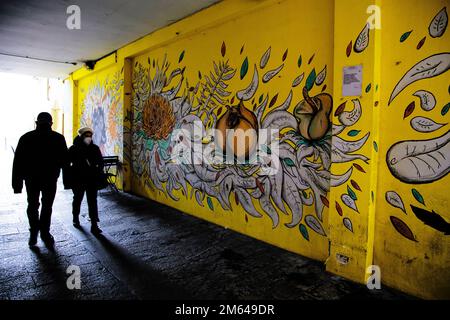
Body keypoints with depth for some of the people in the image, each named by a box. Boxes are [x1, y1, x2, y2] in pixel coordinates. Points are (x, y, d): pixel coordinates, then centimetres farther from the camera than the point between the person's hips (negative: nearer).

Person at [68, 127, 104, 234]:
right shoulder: (74, 148, -2)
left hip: (92, 179, 1)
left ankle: (94, 225, -5)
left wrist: (98, 173, 0)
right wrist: (70, 175, -8)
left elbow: (100, 162, 12)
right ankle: (76, 219, 37)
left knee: (93, 201, -4)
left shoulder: (95, 148, 4)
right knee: (77, 199, 16)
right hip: (78, 179, -1)